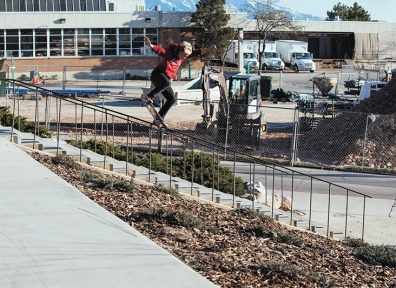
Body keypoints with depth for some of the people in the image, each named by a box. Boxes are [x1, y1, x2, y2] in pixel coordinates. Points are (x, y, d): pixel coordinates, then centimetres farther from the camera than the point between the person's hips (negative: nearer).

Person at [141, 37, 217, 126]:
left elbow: (197, 52, 9)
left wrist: (208, 49, 3)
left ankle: (158, 119, 7)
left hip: (165, 80, 8)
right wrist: (150, 45, -53)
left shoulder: (183, 55, 5)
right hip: (157, 74, -8)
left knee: (172, 99, 2)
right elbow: (159, 50, -33)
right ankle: (148, 96, -30)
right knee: (166, 82, -41)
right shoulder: (169, 53, -17)